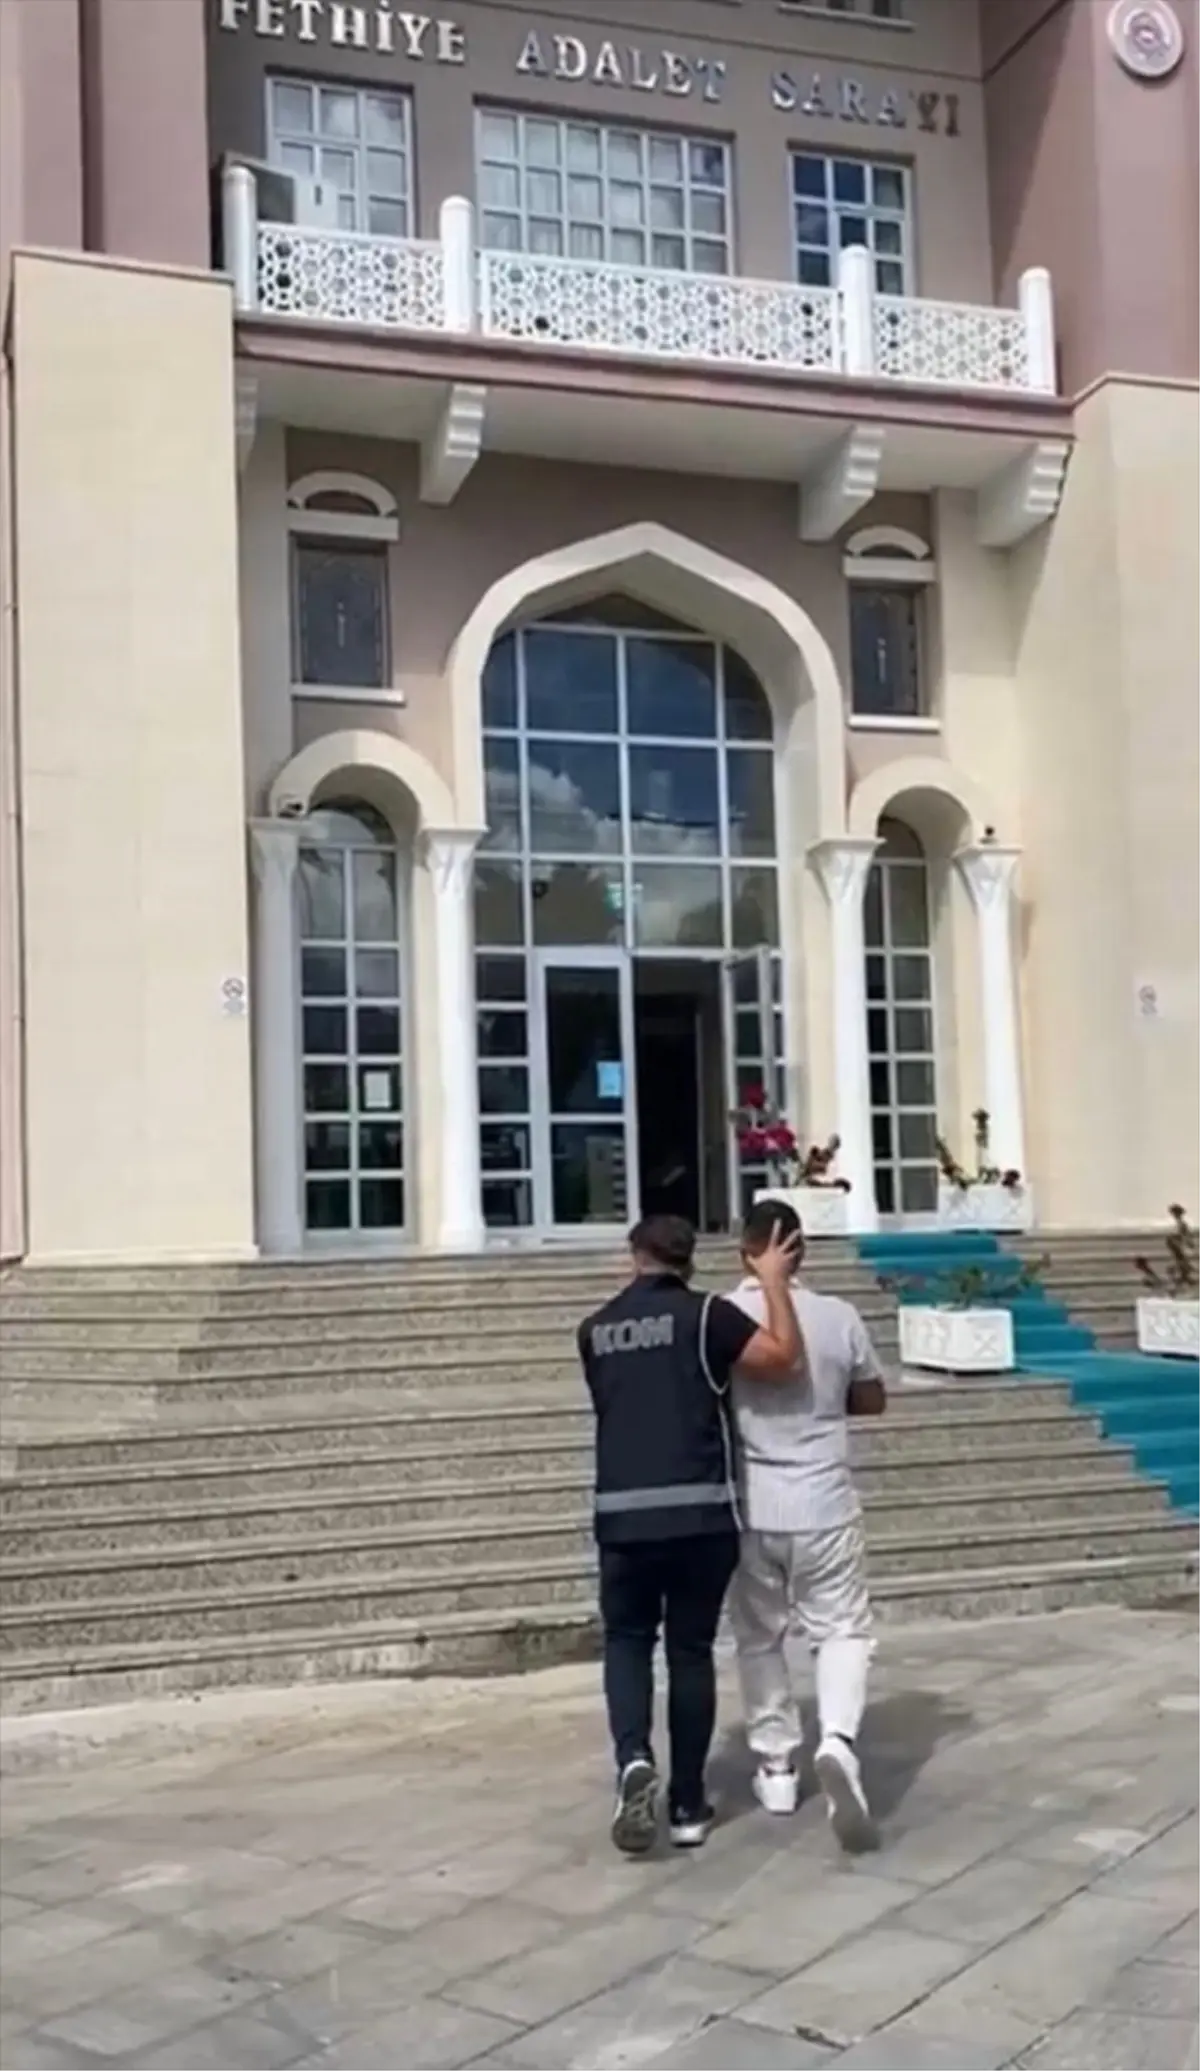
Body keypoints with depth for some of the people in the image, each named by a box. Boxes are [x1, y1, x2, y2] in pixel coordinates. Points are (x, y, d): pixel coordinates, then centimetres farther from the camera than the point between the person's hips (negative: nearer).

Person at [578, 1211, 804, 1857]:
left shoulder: (596, 1330, 12)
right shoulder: (703, 1315, -2)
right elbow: (782, 1355, -11)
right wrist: (773, 1281, 1)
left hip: (622, 1512, 2)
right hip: (700, 1512, -2)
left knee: (627, 1641, 16)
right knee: (691, 1650, 10)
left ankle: (634, 1759, -9)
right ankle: (688, 1805, 16)